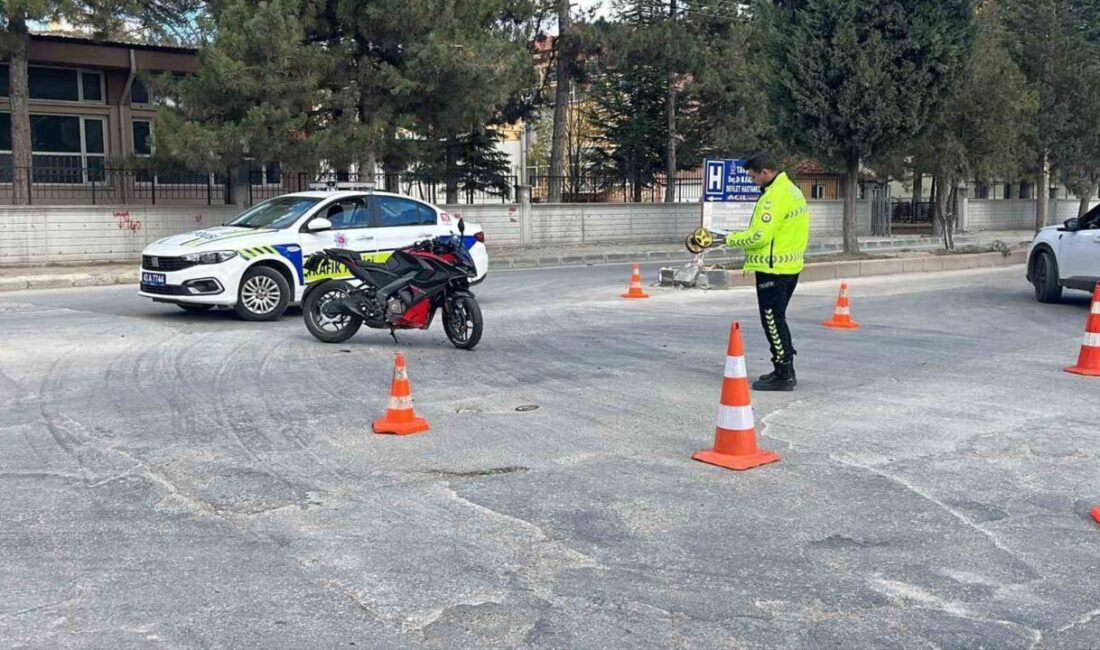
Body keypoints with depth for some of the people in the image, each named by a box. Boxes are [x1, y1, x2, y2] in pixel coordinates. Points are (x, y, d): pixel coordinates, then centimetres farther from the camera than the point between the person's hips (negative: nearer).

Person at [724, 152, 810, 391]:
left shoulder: (775, 197, -20)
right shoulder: (792, 190, 12)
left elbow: (759, 236, -23)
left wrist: (732, 239, -7)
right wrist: (745, 236, 9)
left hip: (773, 269, -10)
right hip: (790, 266, 10)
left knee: (773, 321, -3)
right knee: (777, 320, 18)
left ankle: (783, 375, 2)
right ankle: (786, 371, 25)